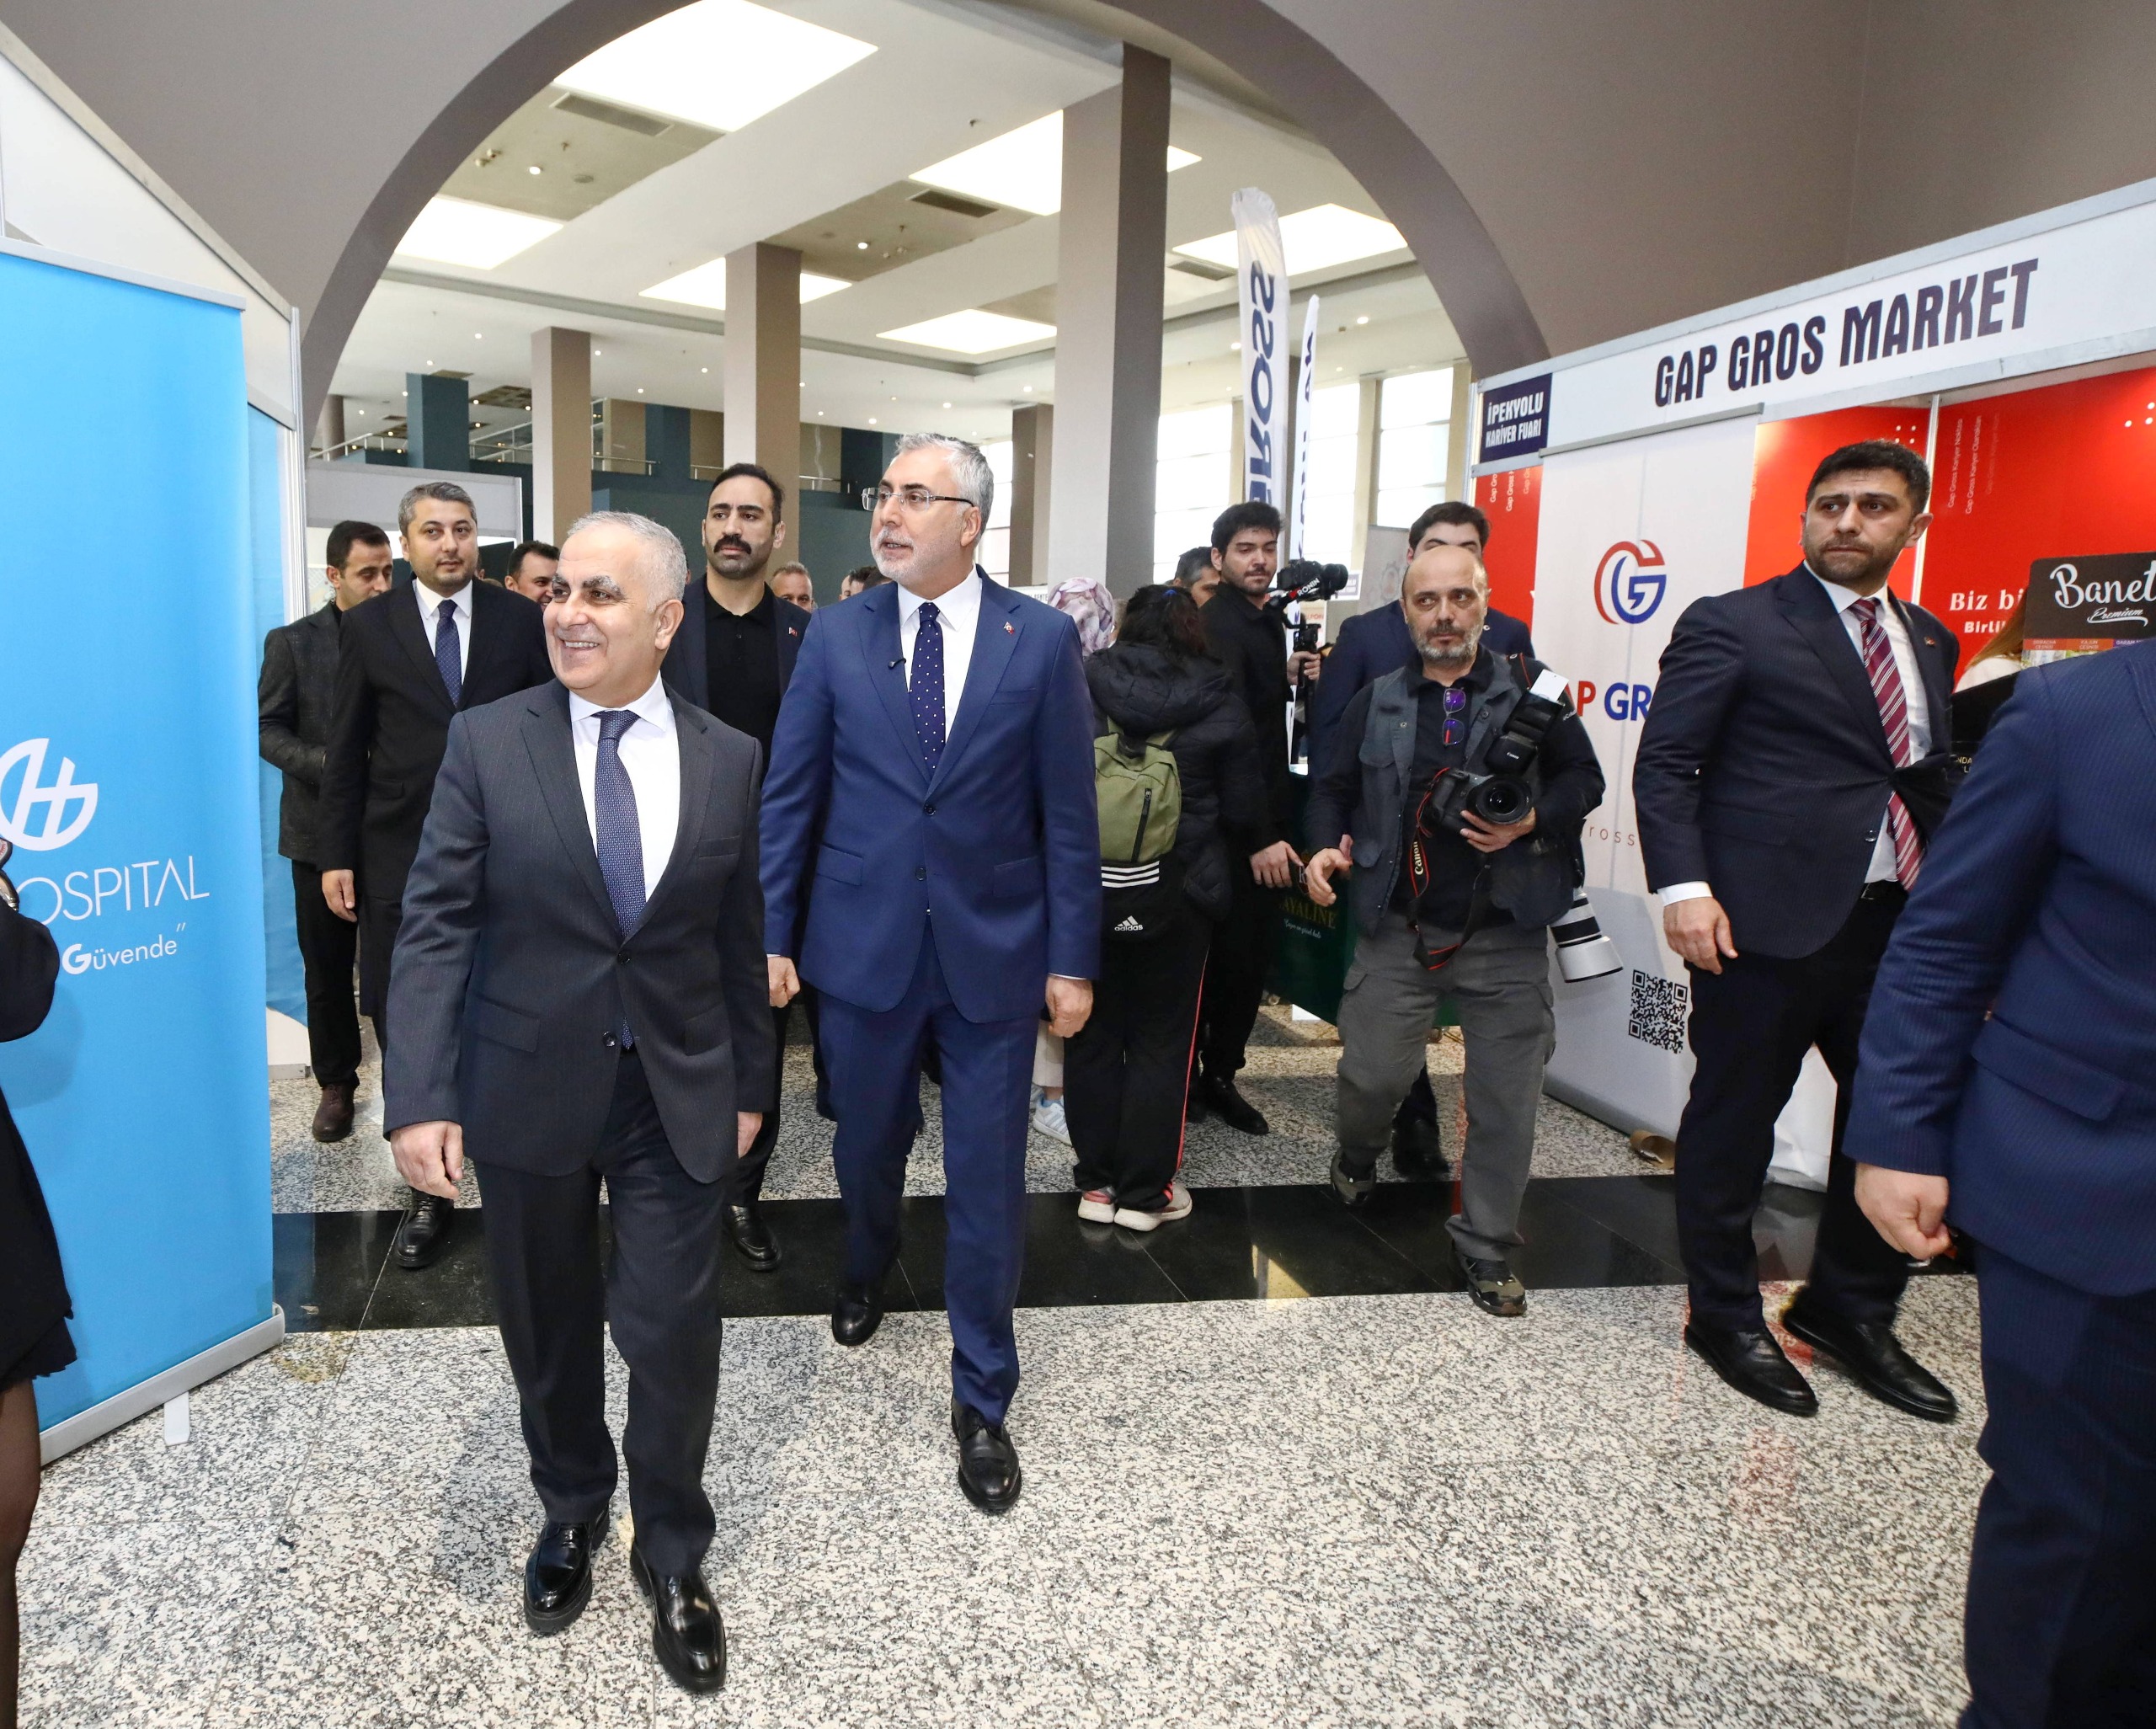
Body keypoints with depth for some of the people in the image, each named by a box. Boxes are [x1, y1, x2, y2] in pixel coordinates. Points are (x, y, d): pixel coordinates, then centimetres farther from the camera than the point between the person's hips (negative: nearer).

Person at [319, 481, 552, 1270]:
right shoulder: (368, 627, 4)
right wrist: (336, 854, 1)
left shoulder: (521, 620, 1)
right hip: (399, 858, 1)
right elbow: (346, 751, 5)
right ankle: (429, 1189, 20)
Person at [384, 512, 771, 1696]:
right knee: (548, 1330, 16)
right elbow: (433, 925, -6)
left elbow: (741, 938, 5)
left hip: (680, 1098, 0)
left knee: (673, 1337, 4)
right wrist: (419, 1099, -13)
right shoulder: (488, 741, -5)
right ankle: (571, 1510, 43)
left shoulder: (730, 760, -1)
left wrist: (749, 1084, 8)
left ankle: (673, 1555, 29)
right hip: (528, 1091, 0)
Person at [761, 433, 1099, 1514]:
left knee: (988, 1180, 5)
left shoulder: (1040, 640, -4)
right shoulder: (837, 636, 0)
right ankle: (868, 1270, 53)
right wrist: (771, 935, 0)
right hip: (863, 942, 2)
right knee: (867, 1146, 20)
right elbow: (789, 794, 3)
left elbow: (1068, 811, -3)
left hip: (993, 951, -1)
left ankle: (981, 1398, 23)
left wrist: (1073, 959, -5)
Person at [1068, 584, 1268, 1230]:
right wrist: (1222, 863, 18)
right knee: (1161, 1041, 9)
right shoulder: (1220, 706, -6)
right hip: (1179, 892, -1)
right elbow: (1245, 809, -2)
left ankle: (1096, 1182, 19)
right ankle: (1144, 1191, 14)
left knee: (1092, 1035, 12)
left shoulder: (1083, 690, -4)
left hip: (1087, 886, 1)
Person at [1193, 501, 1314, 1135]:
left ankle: (1219, 1074, 24)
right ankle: (1191, 1075, 16)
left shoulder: (1263, 619, 13)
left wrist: (1288, 676, -1)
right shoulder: (1218, 625, -16)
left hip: (1262, 814, 9)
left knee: (1253, 951, 12)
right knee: (1225, 953, 0)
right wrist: (1259, 836, -27)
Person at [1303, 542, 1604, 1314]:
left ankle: (1486, 1246, 21)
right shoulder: (1376, 701, 8)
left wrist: (1534, 822, -16)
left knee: (1506, 1097, 3)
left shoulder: (1531, 688, 2)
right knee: (1372, 1072, 3)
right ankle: (1356, 1159, 38)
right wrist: (1328, 845, -7)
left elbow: (1583, 778, 2)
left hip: (1506, 935, -1)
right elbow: (1334, 787, 12)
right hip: (1398, 930, 1)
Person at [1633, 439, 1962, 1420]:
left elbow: (1932, 778, 17)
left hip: (1899, 923, 6)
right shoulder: (1733, 625, -3)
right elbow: (1664, 765, -8)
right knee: (1735, 1121, 6)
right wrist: (1684, 886, -18)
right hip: (1768, 921, -6)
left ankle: (1849, 1310, 32)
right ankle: (1725, 1315, 24)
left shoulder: (1928, 641, 16)